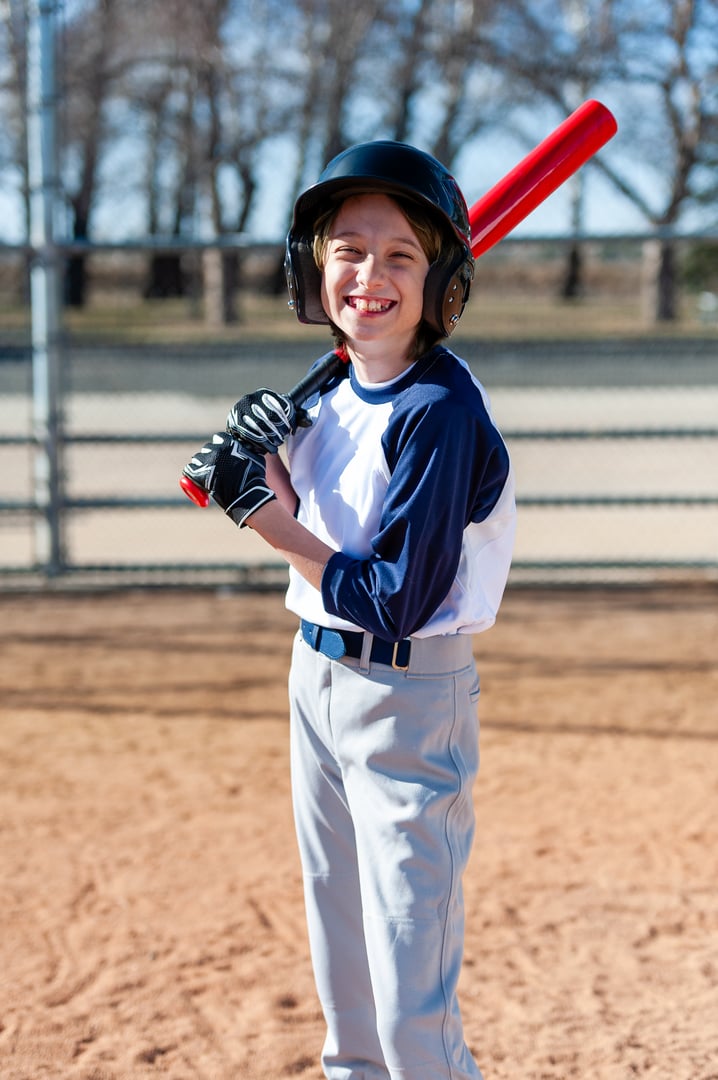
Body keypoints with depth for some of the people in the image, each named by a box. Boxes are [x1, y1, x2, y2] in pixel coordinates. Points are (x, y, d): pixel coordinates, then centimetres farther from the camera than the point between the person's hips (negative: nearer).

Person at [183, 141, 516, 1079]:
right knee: (340, 964, 23)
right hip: (318, 681, 8)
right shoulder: (338, 384, 3)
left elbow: (397, 604, -24)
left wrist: (272, 522, -20)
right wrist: (267, 459, -7)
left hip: (407, 702, -8)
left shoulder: (441, 412, -22)